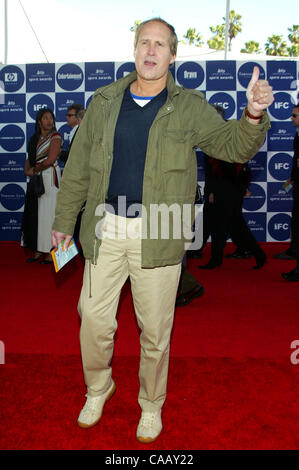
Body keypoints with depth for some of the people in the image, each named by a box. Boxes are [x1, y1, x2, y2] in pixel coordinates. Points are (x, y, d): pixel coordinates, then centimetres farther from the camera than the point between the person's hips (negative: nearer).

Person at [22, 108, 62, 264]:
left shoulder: (55, 137, -5)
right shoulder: (35, 138, 16)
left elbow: (50, 160, -14)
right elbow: (30, 157, 16)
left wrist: (34, 170, -5)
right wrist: (27, 170, -3)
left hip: (50, 178, -7)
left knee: (48, 213, -6)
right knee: (35, 214, 7)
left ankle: (51, 252, 0)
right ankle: (38, 250, 14)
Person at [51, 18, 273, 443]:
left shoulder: (189, 108, 2)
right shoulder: (105, 101, 7)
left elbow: (233, 146, -6)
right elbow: (78, 166, 11)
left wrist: (253, 116, -28)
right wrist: (64, 220, 13)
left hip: (158, 235, -2)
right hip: (105, 230, 2)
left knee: (155, 328, 8)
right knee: (94, 317, 9)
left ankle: (151, 405, 33)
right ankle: (98, 389, 37)